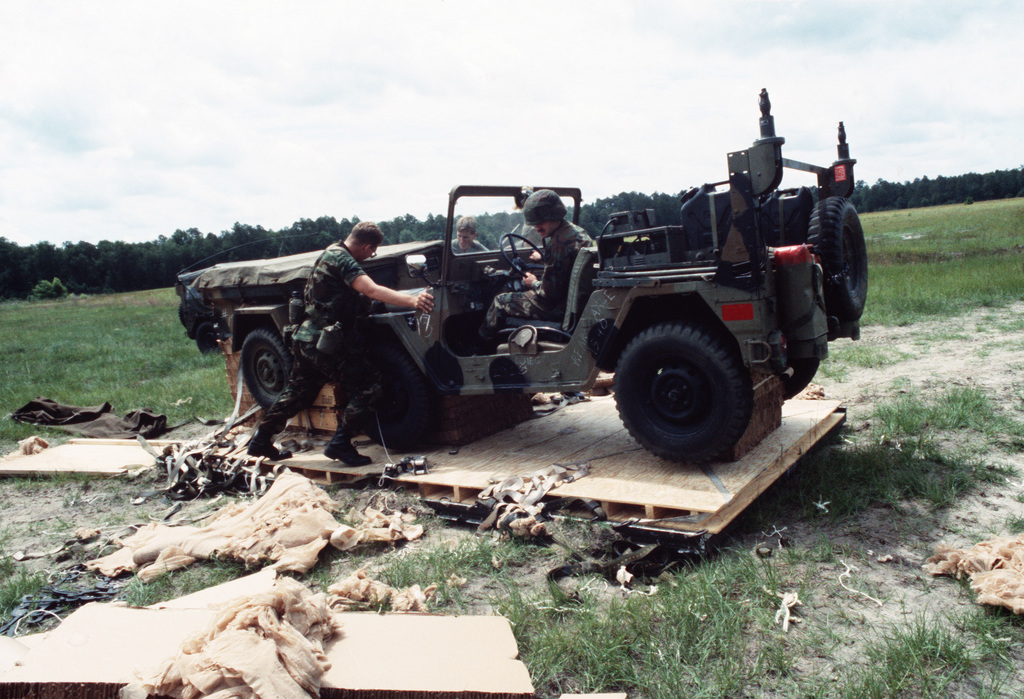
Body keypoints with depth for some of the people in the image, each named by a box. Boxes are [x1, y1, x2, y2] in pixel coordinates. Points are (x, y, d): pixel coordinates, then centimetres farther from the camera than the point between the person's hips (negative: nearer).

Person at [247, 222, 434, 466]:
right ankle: (340, 444, -3)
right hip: (325, 343, -10)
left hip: (306, 337, 10)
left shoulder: (331, 252, 14)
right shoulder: (342, 260, -17)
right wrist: (412, 301, -41)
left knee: (298, 392, 23)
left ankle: (261, 439, 30)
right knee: (368, 388, -4)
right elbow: (372, 290, -31)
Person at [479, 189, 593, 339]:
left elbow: (551, 292, -27)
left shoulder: (559, 243, -28)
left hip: (558, 307, -11)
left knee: (500, 301, 7)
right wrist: (544, 257, 34)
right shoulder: (576, 230, 4)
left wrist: (534, 284, -6)